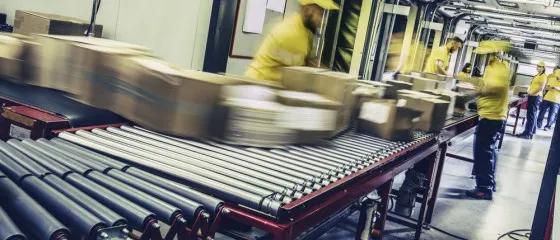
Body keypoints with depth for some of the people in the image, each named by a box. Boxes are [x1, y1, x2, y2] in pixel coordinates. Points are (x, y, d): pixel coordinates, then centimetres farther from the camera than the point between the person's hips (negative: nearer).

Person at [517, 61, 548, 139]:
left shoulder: (543, 76, -11)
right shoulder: (537, 75, 19)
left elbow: (541, 88, -20)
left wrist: (531, 93, -16)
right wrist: (529, 91, 12)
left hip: (536, 97, -10)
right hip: (532, 96, 10)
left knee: (531, 115, -10)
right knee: (532, 115, 12)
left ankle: (527, 133, -10)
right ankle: (531, 132, 18)